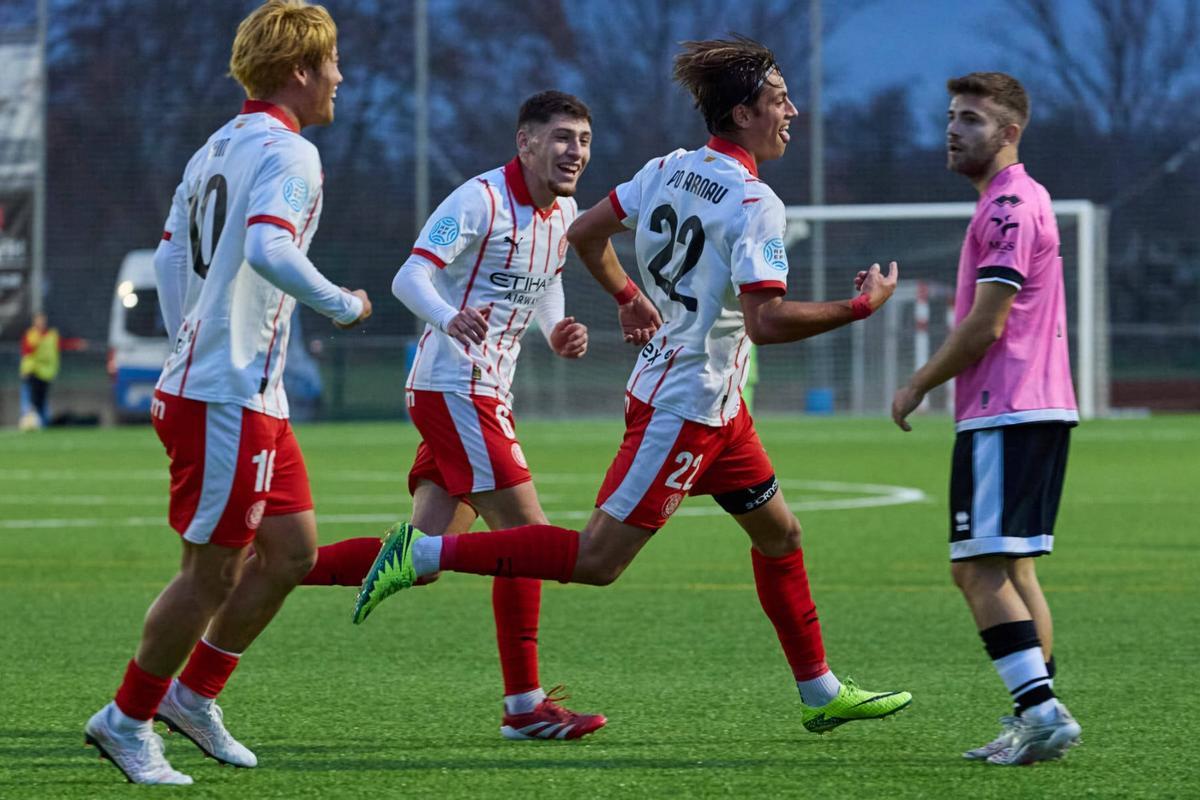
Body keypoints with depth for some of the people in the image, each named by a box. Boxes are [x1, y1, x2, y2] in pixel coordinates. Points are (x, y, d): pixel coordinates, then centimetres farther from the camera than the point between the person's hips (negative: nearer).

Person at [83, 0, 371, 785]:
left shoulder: (217, 148, 14)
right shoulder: (288, 153, -14)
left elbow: (169, 260, 21)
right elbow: (268, 249, -31)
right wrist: (344, 306, -16)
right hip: (228, 403, -10)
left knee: (293, 551, 14)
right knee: (214, 572, -1)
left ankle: (194, 694, 22)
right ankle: (127, 721, 10)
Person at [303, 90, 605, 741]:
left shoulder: (563, 212, 11)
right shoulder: (481, 200, -15)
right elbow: (409, 277, -23)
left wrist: (557, 332, 5)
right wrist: (449, 319, -44)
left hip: (485, 395, 9)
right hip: (453, 389, -9)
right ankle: (524, 705, -4)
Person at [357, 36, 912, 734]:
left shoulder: (670, 169, 5)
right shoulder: (754, 205, -20)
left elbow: (585, 233, 12)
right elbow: (766, 321, -27)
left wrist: (630, 298, 26)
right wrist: (860, 308, -17)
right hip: (685, 407, -10)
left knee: (779, 532, 18)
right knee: (597, 560, -8)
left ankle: (821, 692, 26)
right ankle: (426, 554, -8)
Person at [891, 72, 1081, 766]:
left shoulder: (1008, 207, -14)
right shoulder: (1024, 200, 19)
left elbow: (985, 326, -17)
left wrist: (918, 387, -6)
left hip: (1006, 415, -11)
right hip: (1040, 409, 11)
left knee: (980, 569, -12)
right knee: (1010, 568, 13)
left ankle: (1041, 710, -18)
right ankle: (1037, 717, 12)